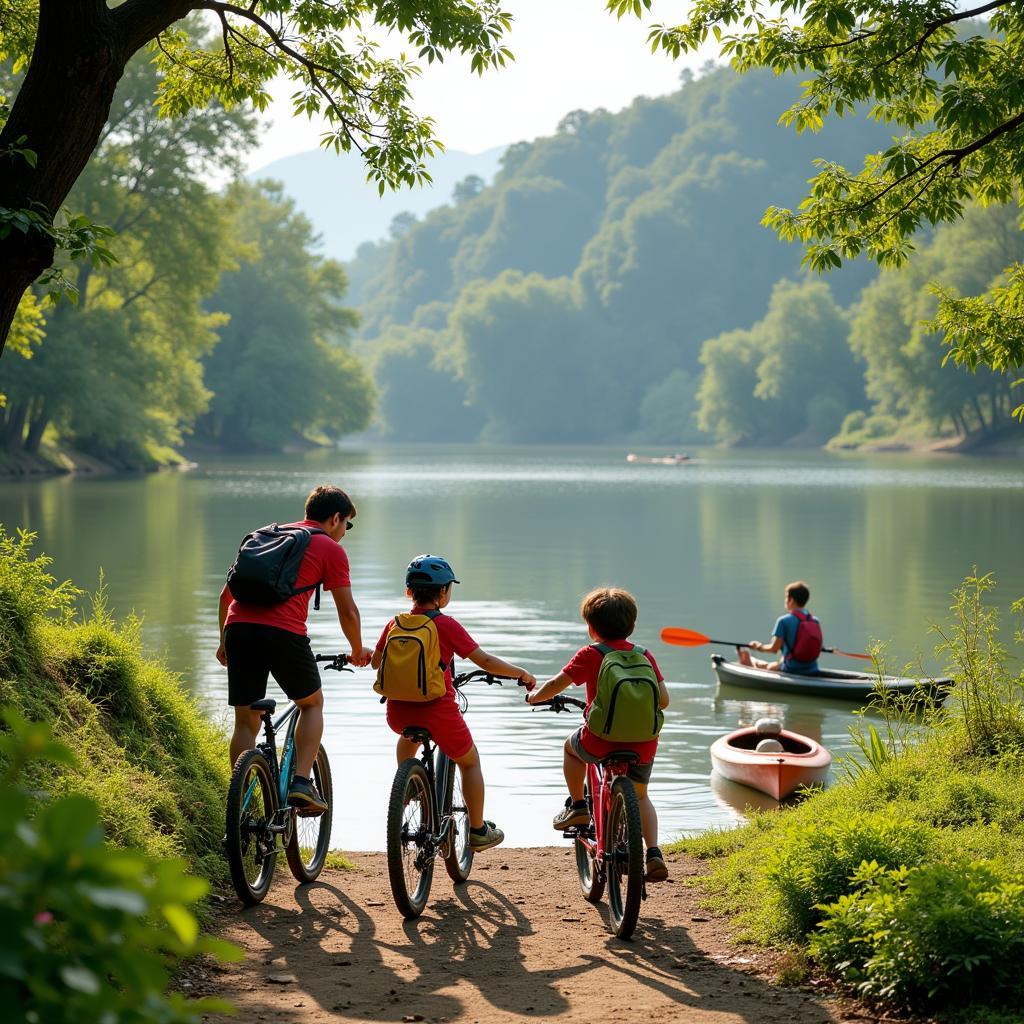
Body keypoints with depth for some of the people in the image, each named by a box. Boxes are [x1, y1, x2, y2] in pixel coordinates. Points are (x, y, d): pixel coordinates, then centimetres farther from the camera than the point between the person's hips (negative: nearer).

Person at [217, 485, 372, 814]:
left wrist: (224, 641, 35)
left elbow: (227, 592, 28)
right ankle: (301, 782, 4)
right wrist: (358, 651, 25)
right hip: (284, 632, -4)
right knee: (312, 703, 19)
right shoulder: (331, 549, 11)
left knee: (246, 721, 11)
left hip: (239, 626, 4)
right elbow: (347, 611, 9)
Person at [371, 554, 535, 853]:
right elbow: (485, 661, -11)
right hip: (437, 713, -4)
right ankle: (478, 831, 23)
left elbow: (375, 661, 18)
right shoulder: (446, 625, -10)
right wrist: (522, 674, 3)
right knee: (469, 761, 20)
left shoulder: (395, 624, 2)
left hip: (397, 713, 4)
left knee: (410, 735, 42)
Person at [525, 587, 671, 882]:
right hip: (644, 744, 3)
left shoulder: (590, 655, -4)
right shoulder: (645, 656, 6)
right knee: (640, 796, 26)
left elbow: (557, 684, -5)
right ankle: (653, 853, 10)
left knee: (571, 746, 32)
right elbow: (664, 699, 4)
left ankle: (577, 806, 27)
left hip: (601, 740, -3)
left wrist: (535, 696, 15)